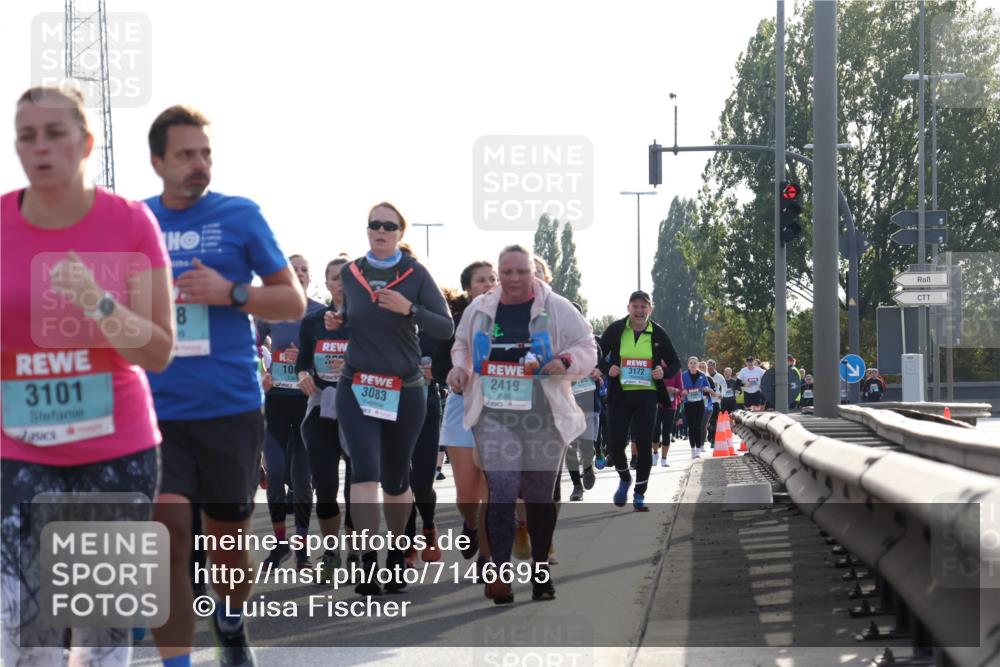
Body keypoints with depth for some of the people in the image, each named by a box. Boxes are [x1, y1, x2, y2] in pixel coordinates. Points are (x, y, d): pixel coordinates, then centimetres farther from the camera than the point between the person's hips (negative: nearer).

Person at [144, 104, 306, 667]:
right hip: (156, 410, 0)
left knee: (228, 537, 14)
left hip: (231, 407, 0)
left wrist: (229, 293, -14)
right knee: (167, 532, -15)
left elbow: (295, 302, 1)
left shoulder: (240, 216, 0)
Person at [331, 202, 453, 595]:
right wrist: (336, 321, 2)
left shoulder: (416, 274, -3)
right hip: (357, 389, 1)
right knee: (365, 471, -16)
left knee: (395, 479, 10)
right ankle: (368, 562, -20)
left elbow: (445, 329, -8)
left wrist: (409, 309, -22)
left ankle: (397, 553, 32)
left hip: (405, 391, -1)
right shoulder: (351, 273, 5)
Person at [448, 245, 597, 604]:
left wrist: (565, 362, -18)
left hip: (543, 417, -1)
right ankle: (501, 572, -16)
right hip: (495, 416, 1)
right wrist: (459, 367, 3)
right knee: (501, 490, -14)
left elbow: (586, 349, 2)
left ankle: (540, 572, 22)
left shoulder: (557, 309, -2)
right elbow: (462, 344, 23)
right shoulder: (480, 309, 7)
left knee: (540, 496, 8)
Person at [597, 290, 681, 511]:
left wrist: (664, 372, -12)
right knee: (616, 443, -4)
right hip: (619, 395, 0)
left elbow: (675, 363, 10)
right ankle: (624, 478, 28)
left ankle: (639, 495, 6)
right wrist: (607, 369, -12)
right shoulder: (615, 330, -1)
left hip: (647, 395, 0)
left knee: (644, 444, -5)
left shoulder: (658, 333, 1)